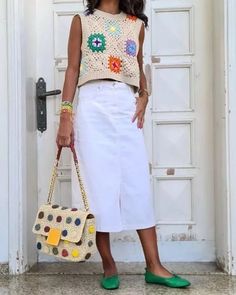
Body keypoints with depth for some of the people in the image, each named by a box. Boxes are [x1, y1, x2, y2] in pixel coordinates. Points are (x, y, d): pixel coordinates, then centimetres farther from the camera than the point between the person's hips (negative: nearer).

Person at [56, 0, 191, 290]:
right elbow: (72, 69, 5)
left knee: (139, 185, 0)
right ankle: (108, 266, 9)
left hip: (127, 106, 2)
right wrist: (65, 116, -4)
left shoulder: (137, 24, 18)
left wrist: (144, 97, 4)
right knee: (100, 185, -2)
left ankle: (154, 266, 7)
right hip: (93, 105, -2)